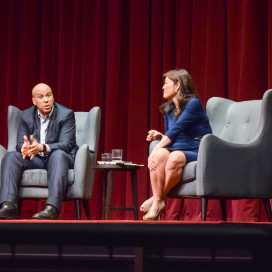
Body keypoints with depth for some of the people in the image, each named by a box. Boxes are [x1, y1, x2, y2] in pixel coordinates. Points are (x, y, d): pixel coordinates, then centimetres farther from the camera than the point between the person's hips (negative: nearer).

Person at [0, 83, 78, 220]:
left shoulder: (66, 114, -7)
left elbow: (66, 144, -19)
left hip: (59, 158, -4)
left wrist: (42, 148, -37)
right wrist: (25, 148, -28)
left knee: (58, 155, -38)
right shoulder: (26, 115, 6)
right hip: (35, 160, 4)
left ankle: (52, 208, -53)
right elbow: (19, 144, 0)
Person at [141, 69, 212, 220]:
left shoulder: (194, 104, -8)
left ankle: (159, 198, -18)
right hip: (177, 150, 6)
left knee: (175, 158, -38)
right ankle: (157, 203, -32)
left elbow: (176, 130, -17)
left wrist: (156, 149, -21)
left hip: (196, 153, -6)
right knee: (160, 155, -29)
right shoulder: (168, 109, 16)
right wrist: (160, 137, -1)